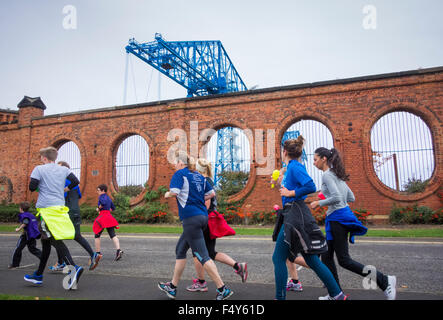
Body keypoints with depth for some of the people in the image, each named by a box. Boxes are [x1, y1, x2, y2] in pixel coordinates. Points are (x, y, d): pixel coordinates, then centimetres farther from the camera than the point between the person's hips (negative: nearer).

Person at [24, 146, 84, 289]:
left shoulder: (39, 169, -1)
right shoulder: (64, 169, 11)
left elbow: (32, 187, -8)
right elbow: (75, 181, 1)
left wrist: (40, 187, 15)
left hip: (47, 209, -6)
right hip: (60, 207, 6)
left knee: (56, 240, -12)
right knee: (46, 241, 17)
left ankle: (74, 268, -29)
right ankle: (38, 275, 28)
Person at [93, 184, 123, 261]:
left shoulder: (101, 196, -4)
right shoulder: (108, 197, 20)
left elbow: (104, 202, -25)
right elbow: (113, 208, 27)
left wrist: (99, 208, -10)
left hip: (102, 216, -7)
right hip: (109, 217, 7)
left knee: (97, 235, 10)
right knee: (113, 235, -5)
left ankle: (98, 253, 15)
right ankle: (118, 250, -23)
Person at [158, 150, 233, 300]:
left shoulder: (180, 173, -4)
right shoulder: (199, 175, 16)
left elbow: (174, 192, -19)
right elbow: (211, 193, 17)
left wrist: (167, 194, 2)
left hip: (191, 218, -9)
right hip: (203, 216, 9)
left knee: (202, 255, -6)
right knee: (180, 250, 19)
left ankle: (222, 288, -5)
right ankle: (173, 287, 29)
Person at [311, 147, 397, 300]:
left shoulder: (327, 175, -13)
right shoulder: (337, 175, 15)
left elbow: (336, 198, -25)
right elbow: (351, 198, 18)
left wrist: (319, 203, -11)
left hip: (337, 218, -10)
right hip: (340, 217, 10)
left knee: (344, 260, -2)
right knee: (326, 256, 13)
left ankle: (384, 281, 3)